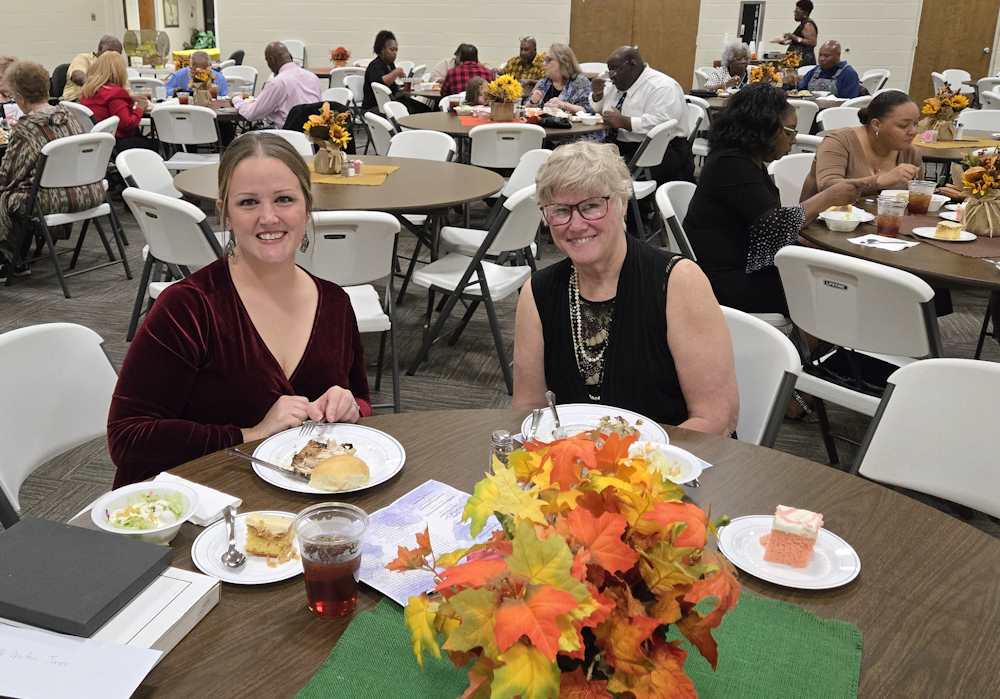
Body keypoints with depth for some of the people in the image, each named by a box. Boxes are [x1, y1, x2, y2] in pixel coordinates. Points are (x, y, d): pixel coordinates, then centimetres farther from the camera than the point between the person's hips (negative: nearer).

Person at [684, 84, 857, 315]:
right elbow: (775, 225, -22)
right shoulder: (731, 165, -17)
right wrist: (828, 197, -13)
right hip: (727, 281, -9)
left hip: (746, 266, 9)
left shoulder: (748, 160, 14)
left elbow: (766, 219, 10)